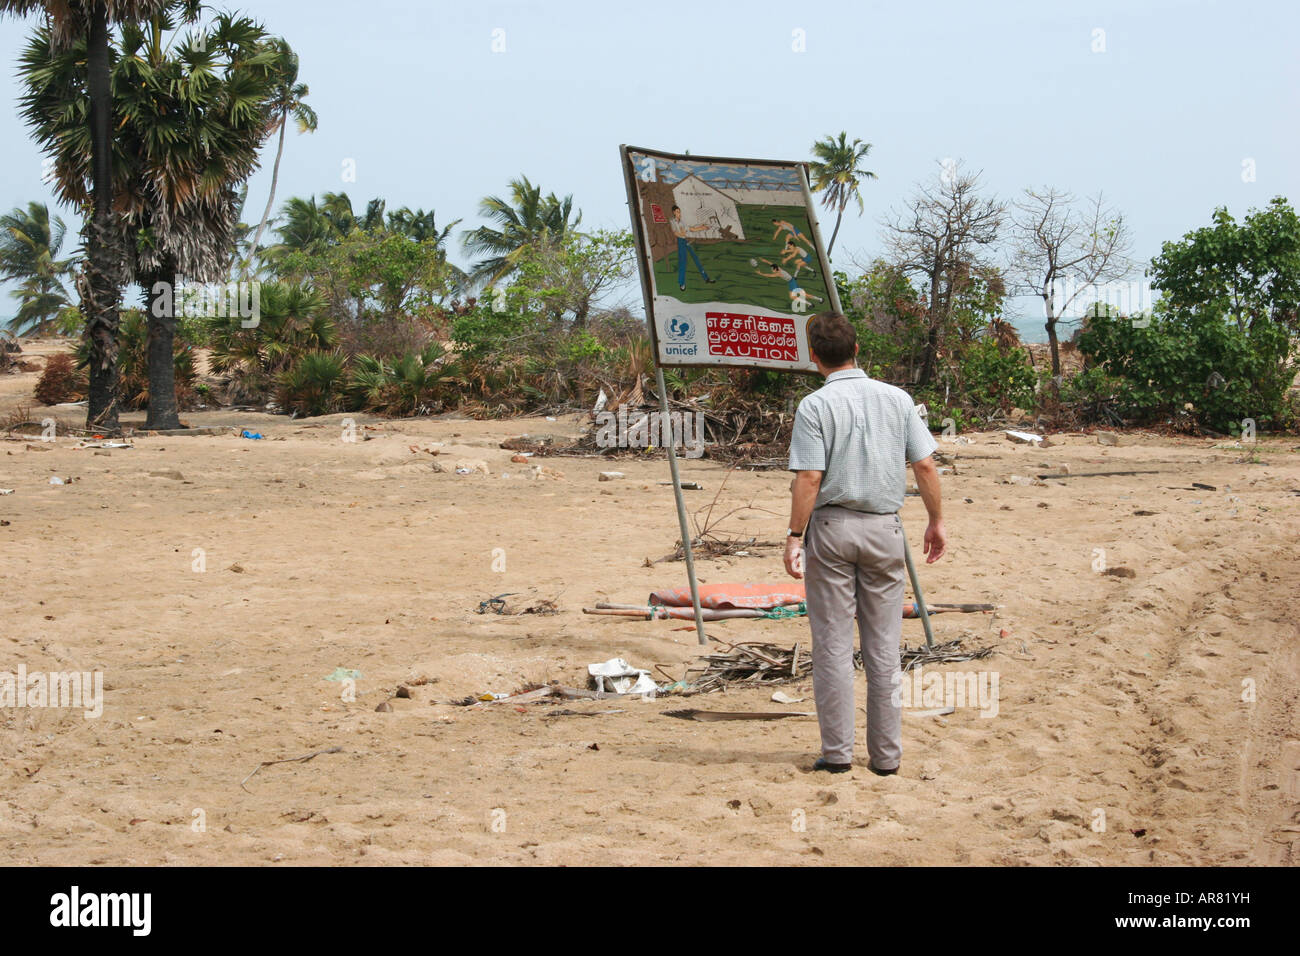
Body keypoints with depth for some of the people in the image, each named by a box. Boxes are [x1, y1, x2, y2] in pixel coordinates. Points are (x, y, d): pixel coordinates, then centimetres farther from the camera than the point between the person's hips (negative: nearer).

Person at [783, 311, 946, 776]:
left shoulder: (815, 406, -8)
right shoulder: (897, 399, 3)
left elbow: (808, 479, -14)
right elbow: (925, 466, 2)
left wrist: (795, 536, -9)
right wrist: (936, 520, 12)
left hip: (832, 528, -3)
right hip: (885, 528, 3)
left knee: (833, 644, 4)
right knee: (884, 646, 8)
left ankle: (837, 751, 4)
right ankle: (886, 754, 10)